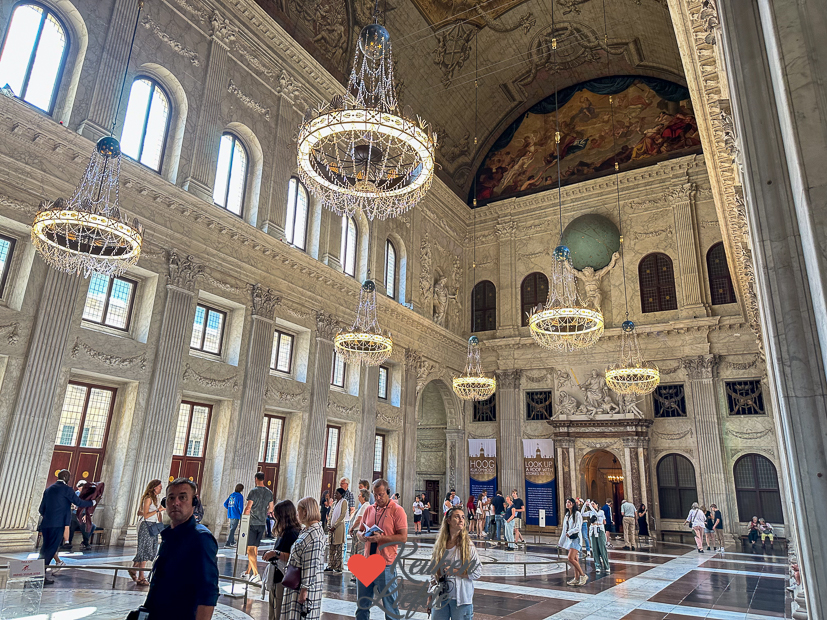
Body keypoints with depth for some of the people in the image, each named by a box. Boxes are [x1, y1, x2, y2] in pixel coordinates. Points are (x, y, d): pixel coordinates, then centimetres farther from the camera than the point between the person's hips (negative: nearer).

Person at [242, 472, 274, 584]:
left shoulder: (253, 491, -10)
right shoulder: (269, 492, 7)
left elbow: (248, 508, -14)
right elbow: (270, 509, 13)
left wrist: (245, 512, 5)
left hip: (253, 523, -6)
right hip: (262, 523, 6)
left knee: (250, 549, -4)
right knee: (255, 548, 15)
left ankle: (256, 574, -13)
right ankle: (248, 572, 25)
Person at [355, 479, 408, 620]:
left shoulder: (397, 510, -7)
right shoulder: (369, 510, 10)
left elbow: (403, 537, -12)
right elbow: (361, 531, 17)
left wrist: (381, 537, -22)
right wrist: (362, 536, -6)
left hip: (386, 565, -5)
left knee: (390, 606, 5)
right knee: (362, 604, 14)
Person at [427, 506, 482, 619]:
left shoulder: (467, 545, -5)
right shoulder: (440, 544, 4)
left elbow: (477, 572, -10)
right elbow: (433, 573, 10)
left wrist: (454, 571, -16)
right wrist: (430, 598, 10)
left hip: (461, 599, -2)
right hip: (440, 598, 3)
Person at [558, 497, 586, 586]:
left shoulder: (577, 514, -8)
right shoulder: (567, 515, 15)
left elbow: (578, 528, -15)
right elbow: (565, 529, 18)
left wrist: (569, 532, -21)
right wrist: (561, 542, 19)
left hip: (576, 538, -8)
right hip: (569, 539, 8)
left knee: (571, 558, -16)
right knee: (574, 559, 8)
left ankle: (583, 575, -5)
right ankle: (577, 578, 12)